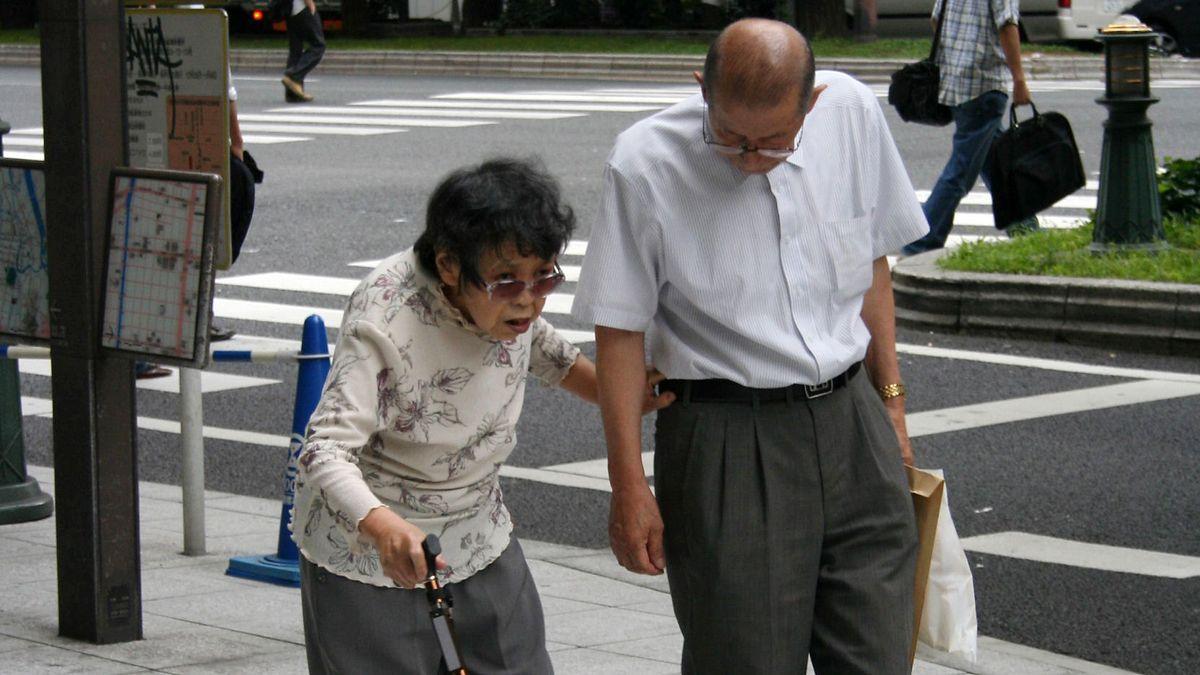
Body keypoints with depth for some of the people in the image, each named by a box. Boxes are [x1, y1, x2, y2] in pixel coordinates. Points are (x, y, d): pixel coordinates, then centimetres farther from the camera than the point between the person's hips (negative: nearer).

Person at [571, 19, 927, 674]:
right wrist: (628, 484, -7)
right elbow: (621, 329, -7)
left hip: (850, 419, 4)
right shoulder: (647, 164, -13)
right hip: (726, 442, -4)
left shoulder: (853, 113, -2)